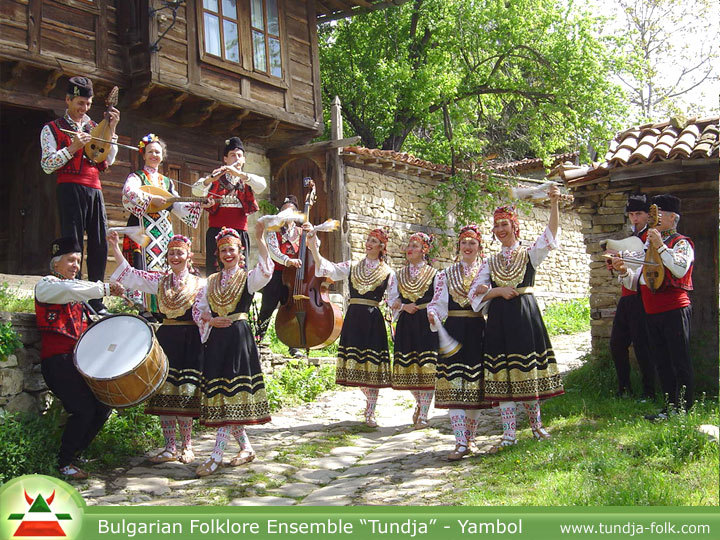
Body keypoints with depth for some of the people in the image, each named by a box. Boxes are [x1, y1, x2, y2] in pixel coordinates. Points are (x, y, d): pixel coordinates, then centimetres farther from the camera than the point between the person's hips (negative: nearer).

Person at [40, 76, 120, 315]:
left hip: (95, 190, 5)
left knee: (100, 245, 2)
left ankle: (96, 302, 7)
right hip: (70, 188, -5)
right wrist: (72, 148, -12)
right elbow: (47, 165, -1)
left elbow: (108, 161, 13)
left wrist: (112, 130, 6)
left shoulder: (95, 128, 19)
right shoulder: (52, 129, 7)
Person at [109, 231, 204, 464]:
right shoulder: (160, 281, 13)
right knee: (164, 391, 1)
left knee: (185, 393, -6)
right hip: (165, 339, 3)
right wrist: (115, 247, 0)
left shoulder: (199, 284, 5)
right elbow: (130, 274, 7)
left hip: (189, 342, -3)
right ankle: (170, 447, 9)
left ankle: (187, 446, 8)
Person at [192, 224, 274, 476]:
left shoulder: (248, 278, 2)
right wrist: (211, 320, -6)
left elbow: (265, 270, -19)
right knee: (218, 391, 5)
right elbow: (198, 308, 14)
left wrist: (260, 238, -28)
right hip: (216, 340, 5)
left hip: (239, 338, -5)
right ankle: (246, 447, 17)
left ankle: (217, 455, -10)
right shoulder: (212, 281, 16)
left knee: (231, 394, -9)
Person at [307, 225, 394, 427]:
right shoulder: (352, 267, 10)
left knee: (373, 365, -2)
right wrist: (313, 246, -16)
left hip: (374, 320, -2)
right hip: (354, 318, 2)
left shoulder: (388, 273, 6)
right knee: (356, 362, 4)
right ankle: (370, 401, 25)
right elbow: (327, 268, -4)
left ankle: (370, 413, 8)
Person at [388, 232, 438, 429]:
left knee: (426, 368, -8)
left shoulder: (433, 274, 5)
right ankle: (419, 402, 29)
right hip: (406, 324, 4)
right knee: (408, 367, 4)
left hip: (426, 324, -4)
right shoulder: (399, 275, 15)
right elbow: (391, 298, 11)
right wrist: (404, 306, -6)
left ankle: (423, 414, -3)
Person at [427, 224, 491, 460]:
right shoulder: (446, 274, 13)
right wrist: (433, 315, -15)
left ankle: (470, 437, 17)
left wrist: (485, 292, -20)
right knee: (454, 385, -9)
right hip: (454, 331, 0)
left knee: (475, 385, 2)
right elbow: (438, 302, 6)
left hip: (478, 331, 0)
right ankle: (461, 443, -11)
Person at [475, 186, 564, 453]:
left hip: (525, 316, -2)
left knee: (527, 370, -1)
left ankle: (536, 424, 18)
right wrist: (499, 291, -11)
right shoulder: (491, 262, 14)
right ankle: (509, 434, 3)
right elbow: (476, 294, 7)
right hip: (498, 319, 2)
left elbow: (551, 235, -13)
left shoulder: (529, 254, 6)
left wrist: (554, 204, -26)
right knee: (502, 374, -1)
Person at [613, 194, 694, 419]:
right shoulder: (649, 246, 19)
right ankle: (670, 407, 18)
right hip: (652, 313, 8)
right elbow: (636, 283, 19)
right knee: (662, 362, 11)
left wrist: (660, 246, -21)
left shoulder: (681, 243, -2)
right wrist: (624, 271, 1)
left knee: (680, 362, -4)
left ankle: (683, 408, 1)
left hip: (675, 310, -8)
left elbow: (680, 269, -24)